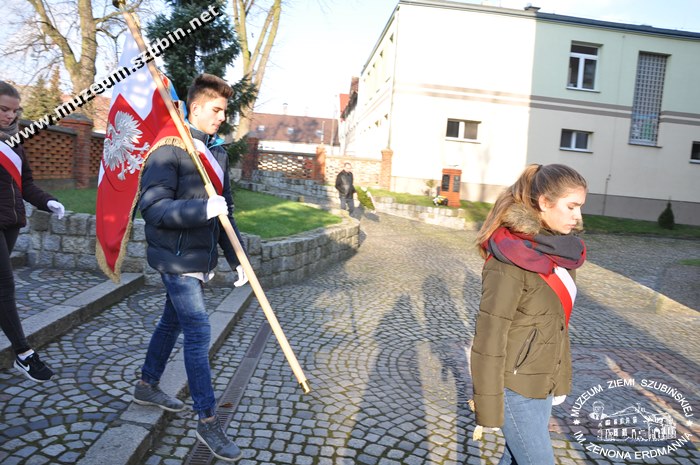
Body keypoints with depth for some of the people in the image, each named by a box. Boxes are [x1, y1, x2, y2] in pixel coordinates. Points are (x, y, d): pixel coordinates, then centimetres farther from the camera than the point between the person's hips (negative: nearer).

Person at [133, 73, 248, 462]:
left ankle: (147, 387, 42)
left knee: (172, 322, 21)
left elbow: (225, 211, 15)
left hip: (201, 258, 8)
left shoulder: (218, 151, 11)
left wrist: (236, 258, 11)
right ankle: (207, 421, 8)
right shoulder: (169, 148, -14)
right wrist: (203, 209, -33)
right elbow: (152, 207, -22)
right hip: (177, 258, -8)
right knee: (198, 333, -6)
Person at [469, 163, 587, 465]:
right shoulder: (511, 260, -23)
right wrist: (488, 411, -16)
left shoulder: (561, 252, 2)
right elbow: (489, 338, -21)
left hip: (543, 382, 7)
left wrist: (560, 380, 16)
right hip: (515, 386, -7)